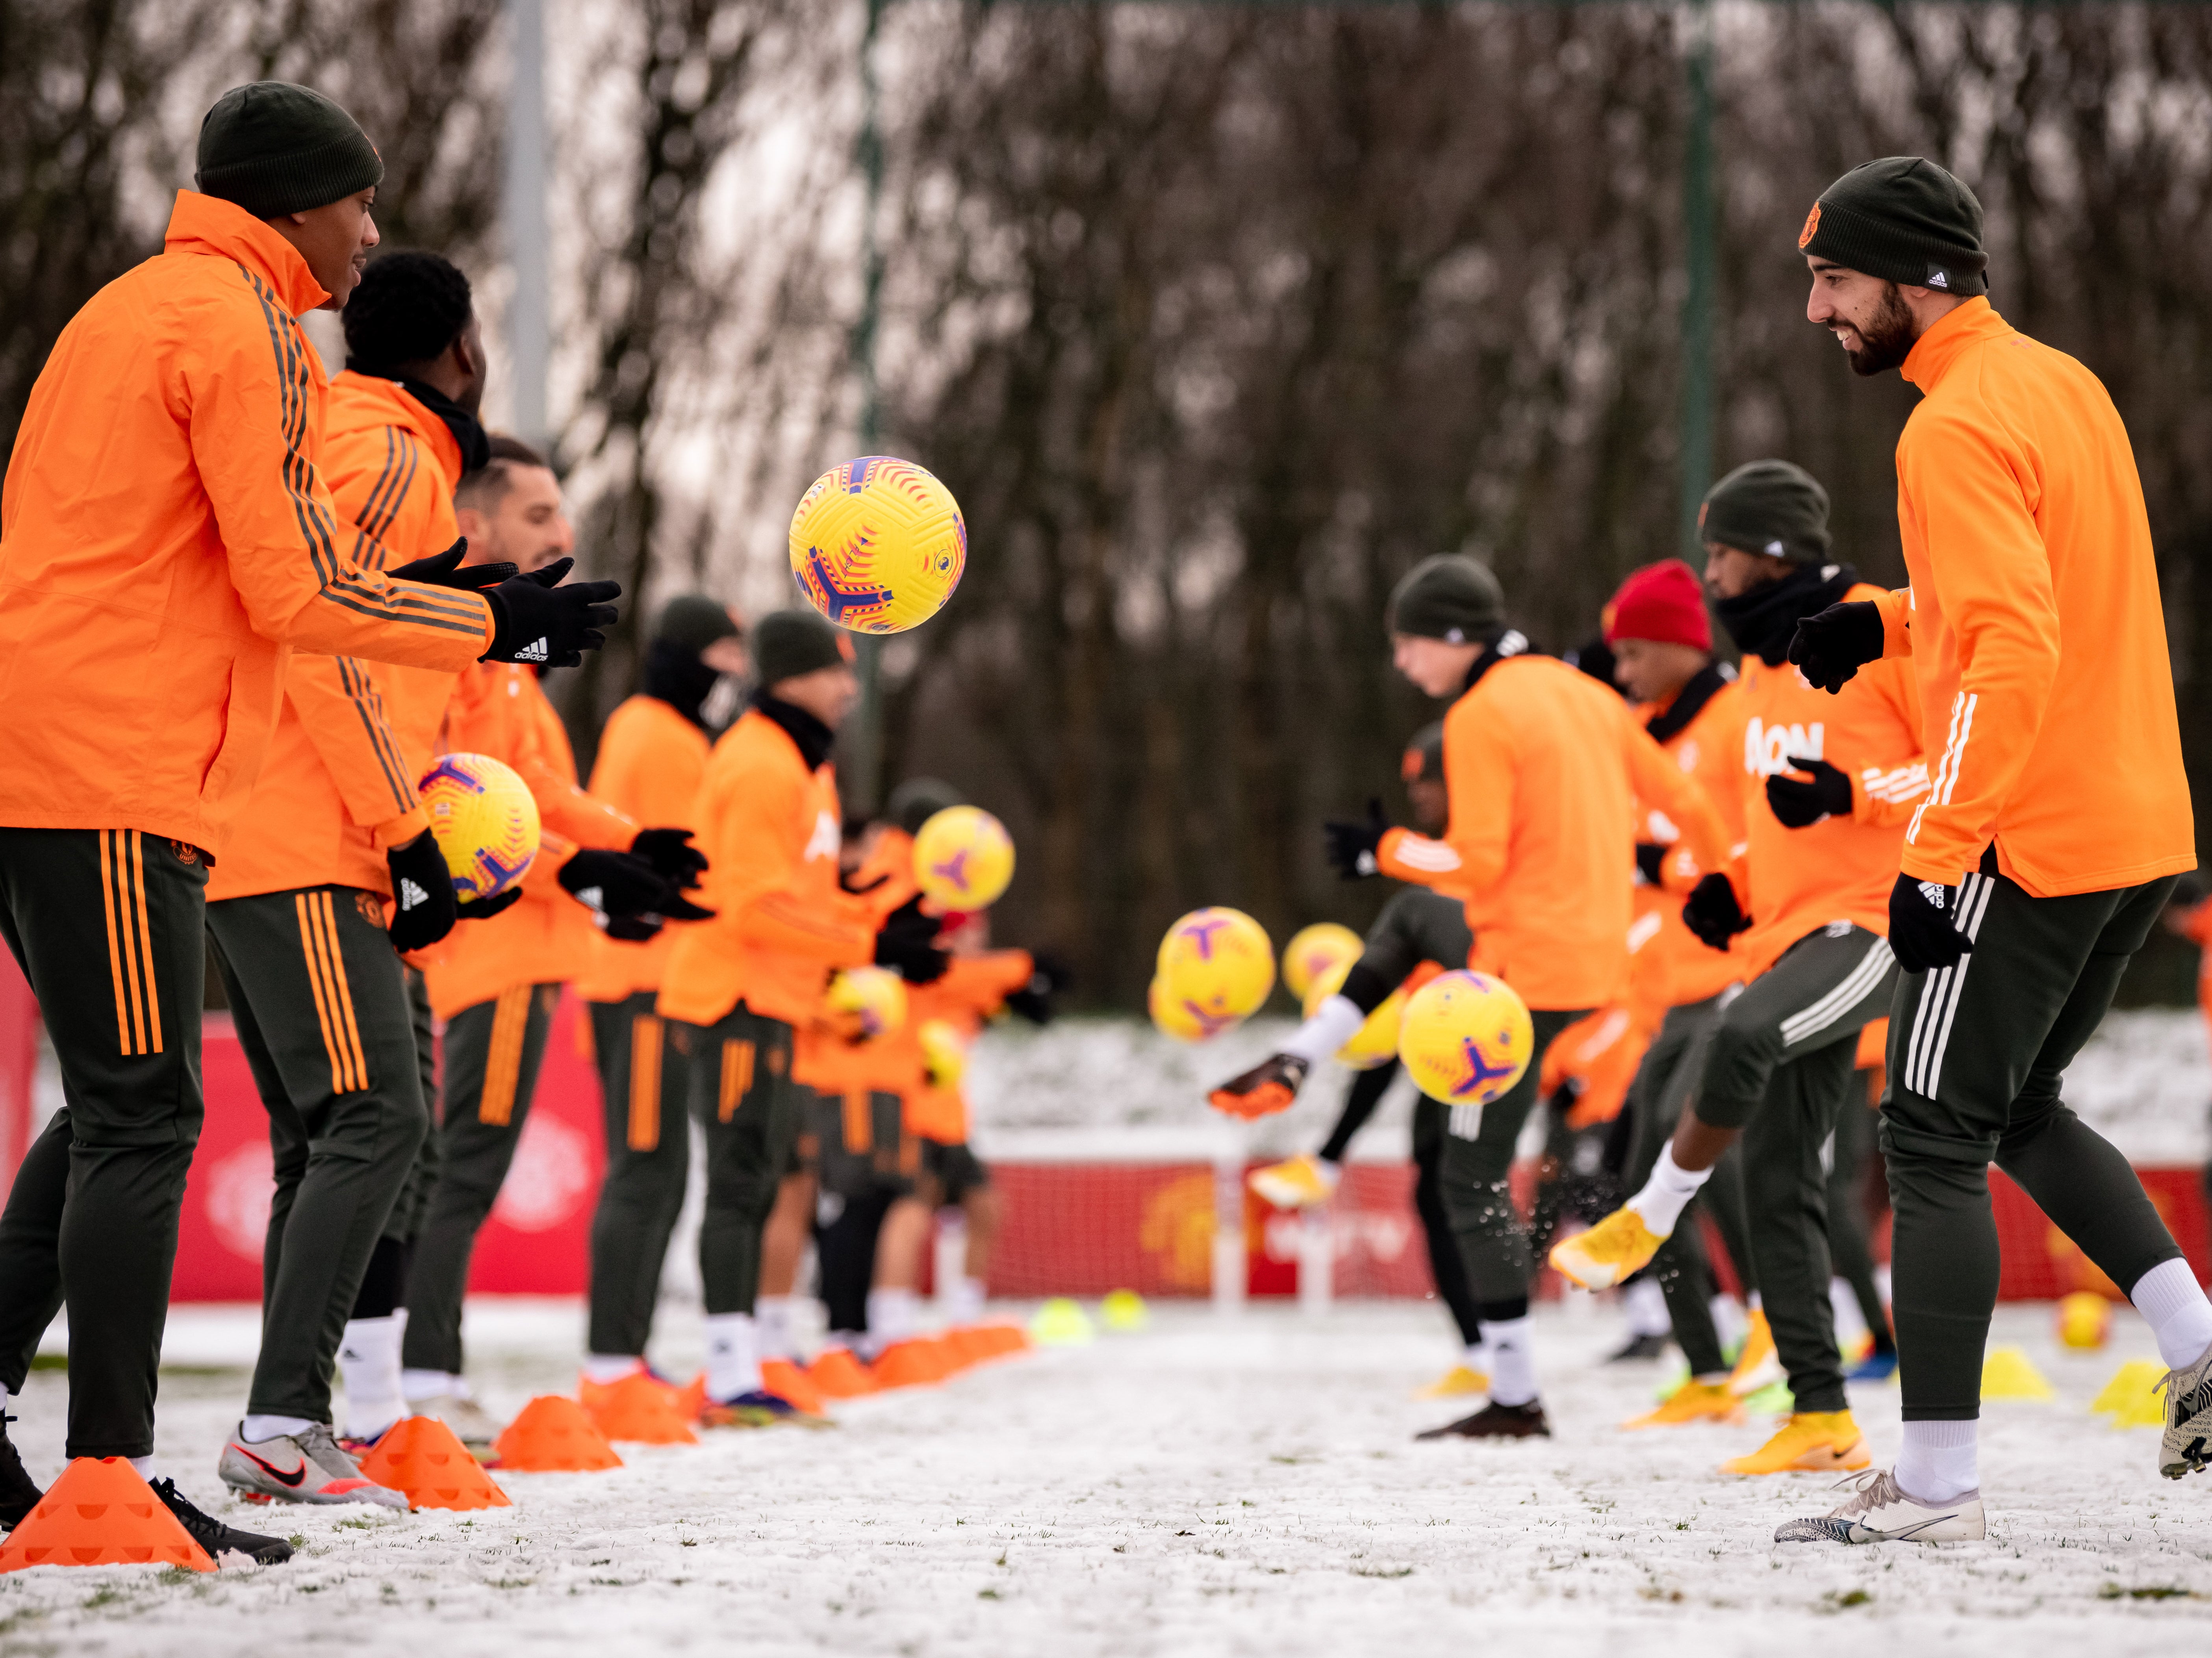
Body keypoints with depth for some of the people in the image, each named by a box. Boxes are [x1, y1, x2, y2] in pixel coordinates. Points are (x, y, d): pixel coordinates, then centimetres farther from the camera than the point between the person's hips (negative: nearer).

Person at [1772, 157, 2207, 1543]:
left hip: (2031, 845, -9)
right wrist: (1892, 621, 12)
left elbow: (2017, 653, -25)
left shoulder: (1958, 428, -16)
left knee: (1935, 1143, -1)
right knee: (2023, 1110, 23)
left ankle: (1939, 1483, 2)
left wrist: (1940, 848, -24)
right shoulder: (2063, 381, 12)